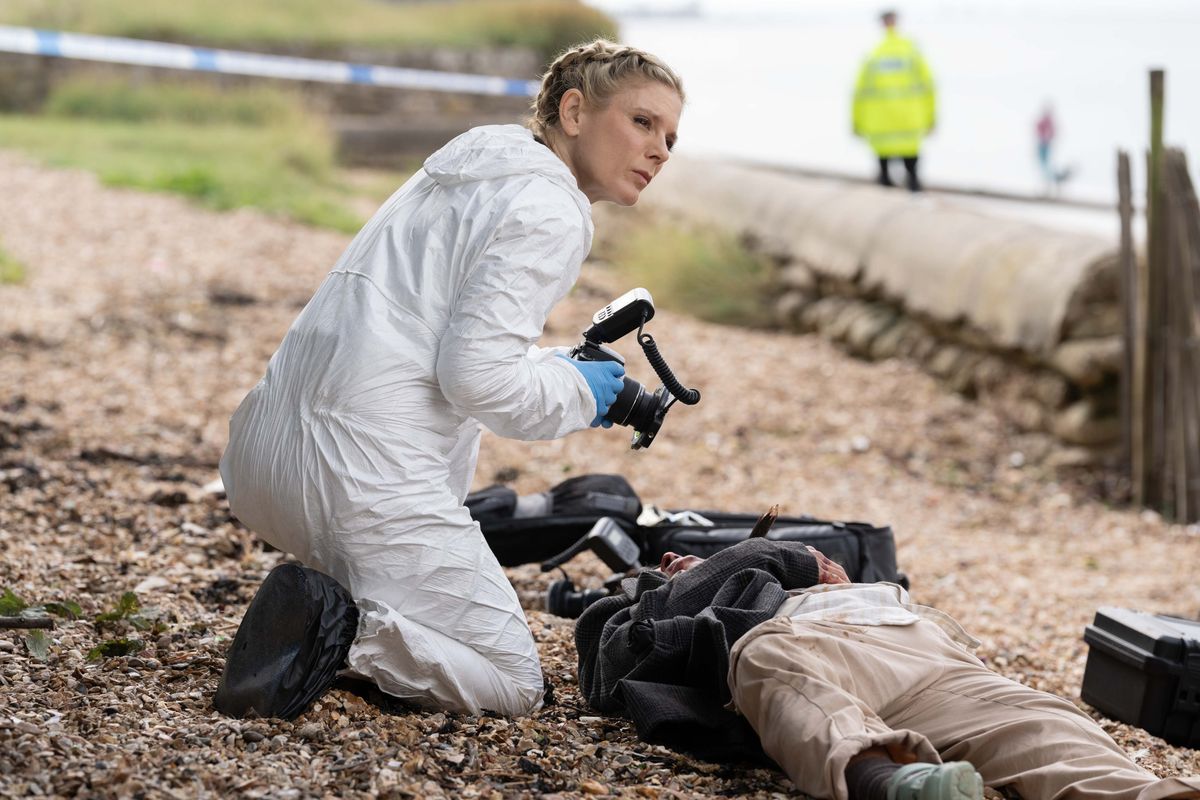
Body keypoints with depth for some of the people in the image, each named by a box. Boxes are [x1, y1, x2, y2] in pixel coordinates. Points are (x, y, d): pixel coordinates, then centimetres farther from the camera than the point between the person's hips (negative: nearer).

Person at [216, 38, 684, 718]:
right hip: (365, 475, -9)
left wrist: (557, 364, 18)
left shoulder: (476, 165, 20)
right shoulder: (550, 212, -8)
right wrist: (579, 394, 2)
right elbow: (476, 376, -16)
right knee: (513, 684, 3)